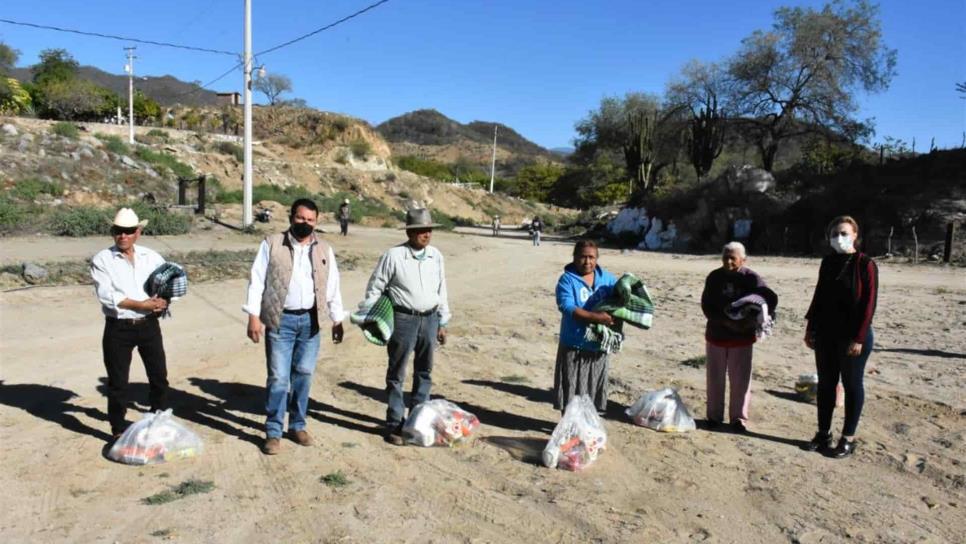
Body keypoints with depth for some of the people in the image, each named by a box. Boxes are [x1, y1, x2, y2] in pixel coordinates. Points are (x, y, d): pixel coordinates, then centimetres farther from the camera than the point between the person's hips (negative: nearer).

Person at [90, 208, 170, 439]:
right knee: (118, 381, 6)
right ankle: (119, 429, 22)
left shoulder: (151, 257, 6)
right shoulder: (102, 260, -4)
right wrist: (141, 304, -19)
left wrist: (163, 301, -16)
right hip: (118, 328, -3)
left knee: (159, 376, 13)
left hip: (148, 324, 3)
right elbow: (106, 294, -15)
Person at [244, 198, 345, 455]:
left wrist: (337, 320, 9)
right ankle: (273, 432, 11)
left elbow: (332, 287, 11)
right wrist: (254, 316, -9)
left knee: (303, 375, 11)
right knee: (278, 377, -2)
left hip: (310, 320, 3)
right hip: (280, 320, -3)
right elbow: (257, 281, -3)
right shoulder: (272, 244, -1)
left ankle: (298, 425, 26)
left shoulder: (324, 250, 8)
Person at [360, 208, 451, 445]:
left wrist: (442, 323, 12)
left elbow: (441, 290, 11)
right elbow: (375, 288, -3)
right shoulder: (393, 256, -10)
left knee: (424, 372, 14)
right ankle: (394, 424, 14)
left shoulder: (436, 256, 4)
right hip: (403, 319, -5)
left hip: (429, 319, 5)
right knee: (396, 374, 4)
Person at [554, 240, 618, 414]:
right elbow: (567, 308, -22)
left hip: (598, 345, 5)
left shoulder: (606, 278, 6)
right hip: (574, 345, -4)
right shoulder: (567, 280, -10)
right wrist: (595, 317, -31)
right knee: (571, 389, 5)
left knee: (593, 390, 15)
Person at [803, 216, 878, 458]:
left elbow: (869, 303, -13)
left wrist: (859, 338, -16)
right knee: (825, 384, 11)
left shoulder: (865, 264, -10)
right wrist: (810, 329, 11)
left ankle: (848, 438, 15)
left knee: (852, 385, 6)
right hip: (826, 334, 6)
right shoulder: (828, 263, 7)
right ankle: (823, 433, 22)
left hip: (853, 336, -6)